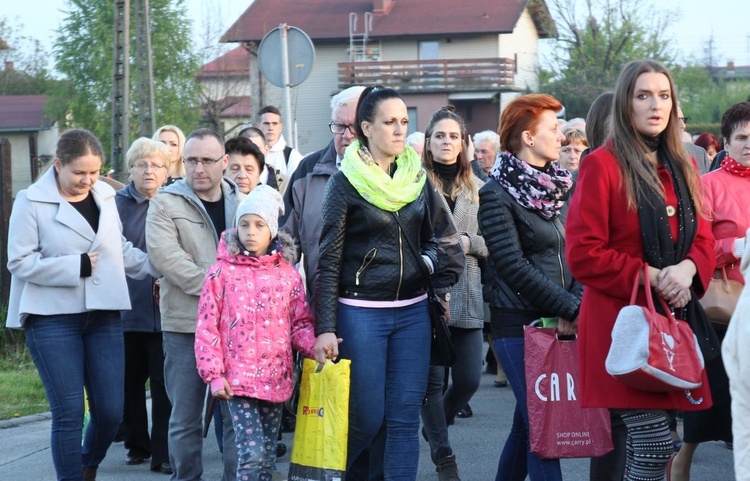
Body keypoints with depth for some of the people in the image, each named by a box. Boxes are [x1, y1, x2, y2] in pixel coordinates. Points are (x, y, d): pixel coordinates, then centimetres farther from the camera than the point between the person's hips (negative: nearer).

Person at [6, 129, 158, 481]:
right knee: (69, 412, -5)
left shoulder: (105, 196, 7)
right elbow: (20, 262, -10)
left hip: (103, 316, 4)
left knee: (110, 411, 3)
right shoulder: (31, 202, -6)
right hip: (53, 319, -4)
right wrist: (78, 266, -13)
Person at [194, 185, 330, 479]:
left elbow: (300, 322, 11)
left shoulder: (288, 274, 7)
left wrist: (313, 347, -10)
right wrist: (214, 374, -8)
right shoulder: (222, 273, -1)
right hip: (238, 377, -4)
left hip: (276, 377, 4)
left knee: (268, 456, 10)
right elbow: (207, 327, -1)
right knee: (252, 452, -14)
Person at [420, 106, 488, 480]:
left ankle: (436, 426, 33)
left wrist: (467, 242, -8)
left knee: (469, 378, 4)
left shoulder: (477, 188, 10)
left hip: (467, 296, 4)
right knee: (433, 379, 0)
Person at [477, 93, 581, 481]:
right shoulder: (496, 193, -7)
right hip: (520, 322, -6)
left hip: (561, 323, 6)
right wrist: (571, 307, -15)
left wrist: (575, 305, -10)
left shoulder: (560, 187, 12)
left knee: (529, 422, 11)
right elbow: (513, 266, -14)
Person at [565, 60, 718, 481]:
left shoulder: (682, 168, 13)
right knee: (655, 446, -14)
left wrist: (688, 268, -9)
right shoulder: (603, 165, -8)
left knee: (646, 446, 8)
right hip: (623, 319, -6)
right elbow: (583, 254, -12)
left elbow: (702, 238, 14)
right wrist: (648, 276, -16)